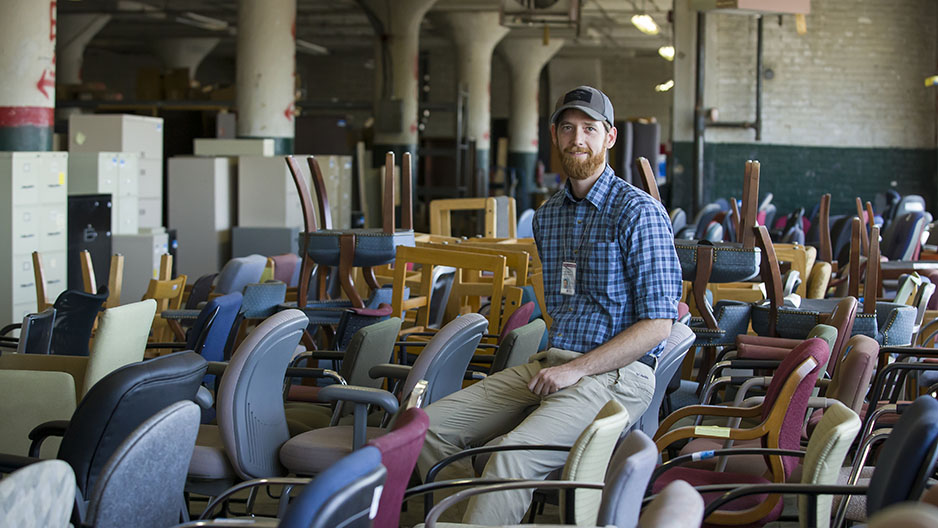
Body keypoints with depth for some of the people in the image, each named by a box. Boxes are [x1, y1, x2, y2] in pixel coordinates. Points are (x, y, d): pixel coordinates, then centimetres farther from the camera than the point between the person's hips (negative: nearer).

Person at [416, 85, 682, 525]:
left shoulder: (639, 213, -7)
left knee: (513, 453, -32)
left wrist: (577, 369, -16)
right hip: (553, 361, 8)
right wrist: (555, 362, 10)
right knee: (431, 426, -8)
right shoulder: (546, 216, 17)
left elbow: (657, 323, -12)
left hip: (616, 372, -8)